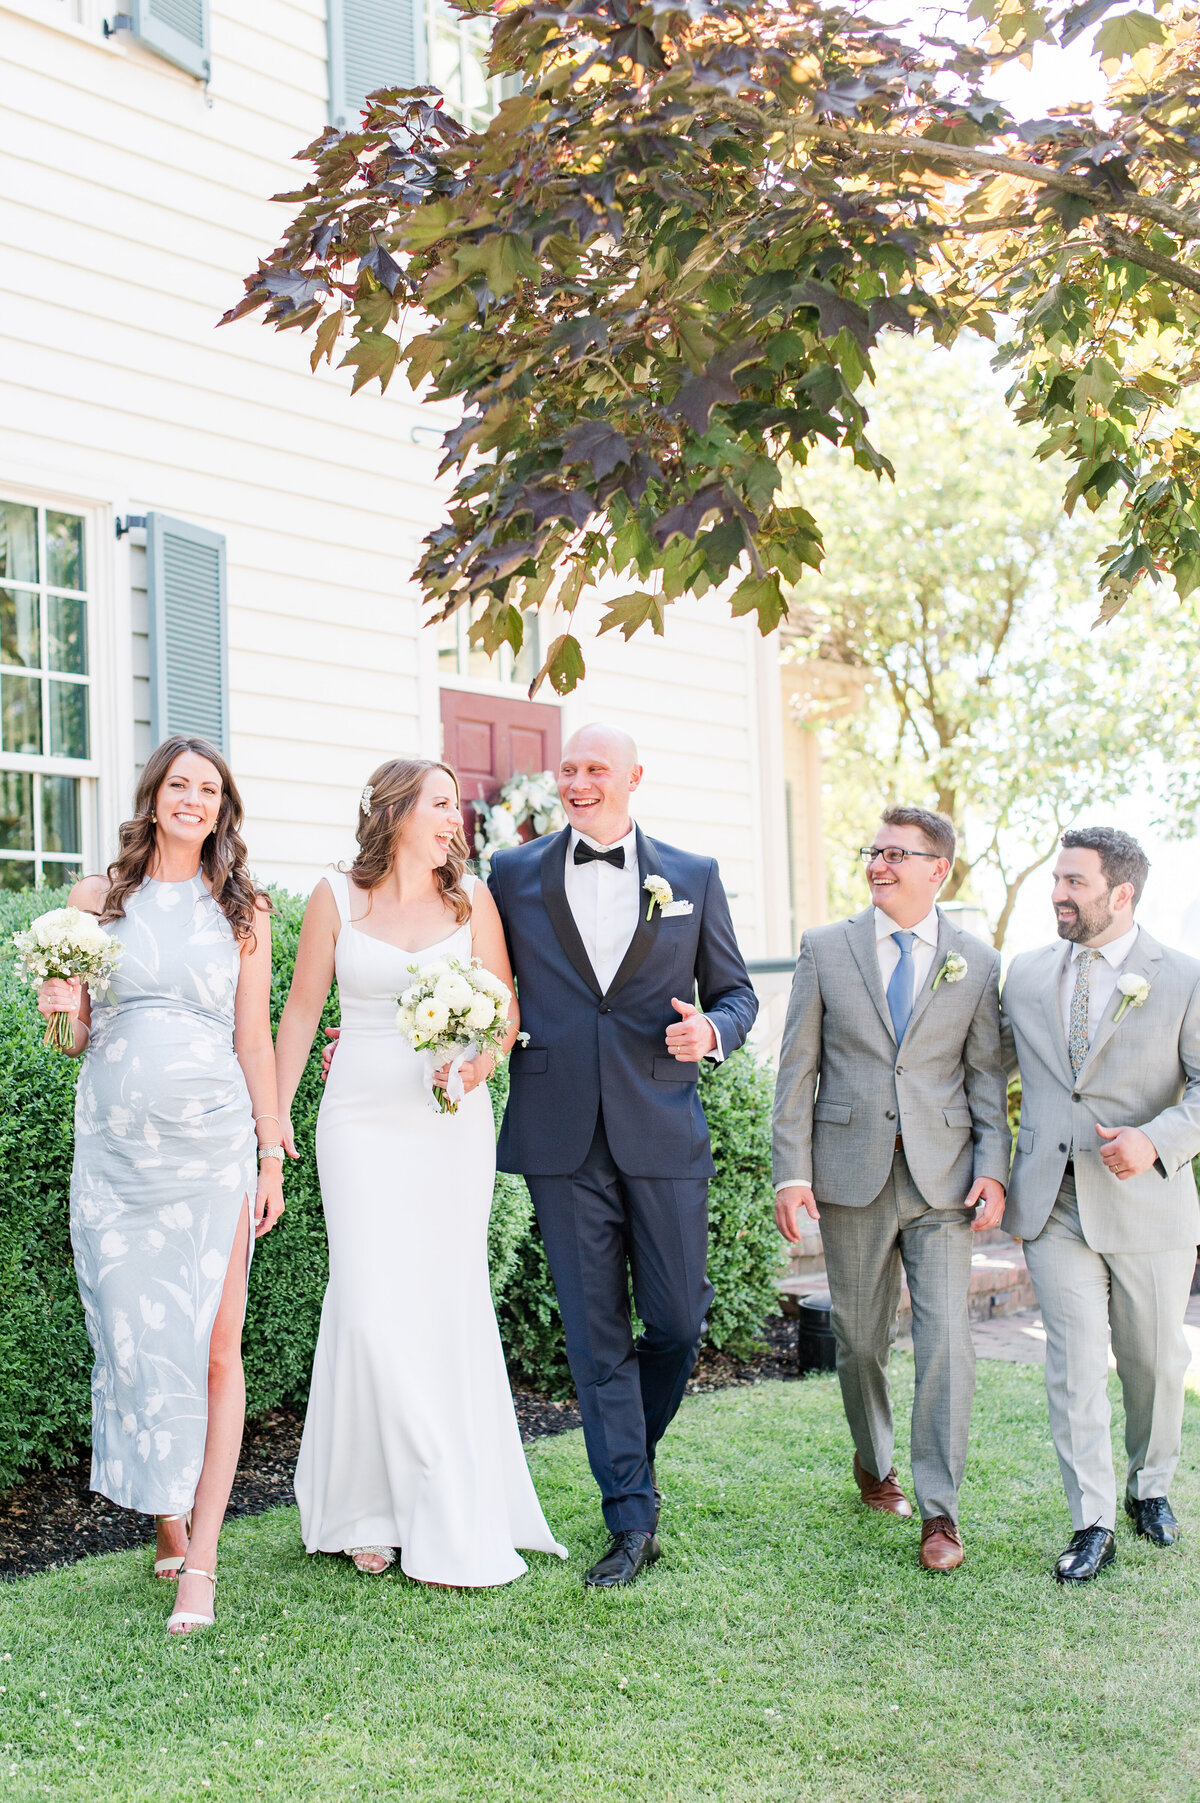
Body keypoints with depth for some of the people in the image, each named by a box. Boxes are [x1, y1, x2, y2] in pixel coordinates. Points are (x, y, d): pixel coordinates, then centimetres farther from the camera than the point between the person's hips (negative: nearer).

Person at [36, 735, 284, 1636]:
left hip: (212, 1146, -1)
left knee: (215, 1346, -5)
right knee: (133, 1337, 3)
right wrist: (64, 1010, -9)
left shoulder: (242, 910, 8)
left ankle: (201, 1560, 0)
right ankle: (168, 1526, 20)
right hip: (116, 1147, 1)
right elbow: (77, 1039, 14)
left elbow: (254, 1039, 9)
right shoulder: (97, 897, 8)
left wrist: (273, 1155, 6)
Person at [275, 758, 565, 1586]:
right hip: (363, 1121, -1)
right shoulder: (337, 897, 3)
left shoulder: (471, 898, 6)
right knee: (374, 1307, -6)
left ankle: (450, 1518, 12)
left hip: (454, 1122, 1)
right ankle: (371, 1509, 9)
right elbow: (303, 1008, 8)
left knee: (448, 1306, 1)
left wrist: (476, 1063, -14)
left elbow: (506, 1006, 6)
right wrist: (275, 1112, 5)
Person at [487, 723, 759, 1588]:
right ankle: (633, 1520, 14)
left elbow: (736, 991, 12)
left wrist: (712, 1029, -10)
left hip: (663, 1136, 0)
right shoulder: (514, 875, 8)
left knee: (678, 1323, 5)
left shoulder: (694, 878, 8)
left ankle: (630, 1453, 34)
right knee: (595, 1335, 4)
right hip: (563, 1141, 0)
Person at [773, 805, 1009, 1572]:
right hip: (851, 1175, 1)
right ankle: (874, 1462, 36)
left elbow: (987, 1075, 4)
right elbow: (799, 1068, 1)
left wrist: (993, 1168, -8)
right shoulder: (826, 949, 3)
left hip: (943, 1178, 0)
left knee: (946, 1337, -6)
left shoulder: (979, 962, 4)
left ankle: (940, 1510, 4)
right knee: (860, 1338, 12)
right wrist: (792, 1172, -5)